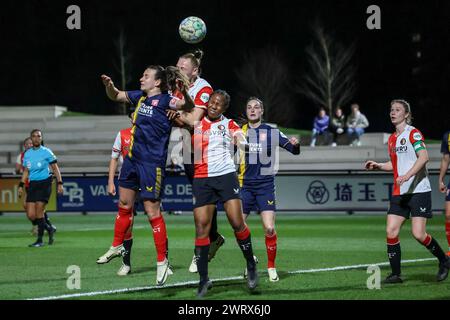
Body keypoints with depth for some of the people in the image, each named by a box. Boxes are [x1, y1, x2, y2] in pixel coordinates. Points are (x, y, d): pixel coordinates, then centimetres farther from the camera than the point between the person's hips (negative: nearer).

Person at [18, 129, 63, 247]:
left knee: (39, 212, -11)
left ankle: (40, 240, -1)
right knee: (31, 215, -2)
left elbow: (55, 169, 0)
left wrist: (60, 184, -7)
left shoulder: (46, 152, -3)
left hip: (44, 183, -5)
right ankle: (50, 229, 22)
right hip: (32, 184, 5)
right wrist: (21, 185, 12)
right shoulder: (27, 154, 11)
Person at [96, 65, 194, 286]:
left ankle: (162, 262, 3)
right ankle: (117, 247, 36)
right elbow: (115, 96, 19)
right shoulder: (139, 97, 8)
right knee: (124, 205, 19)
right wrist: (109, 85, -2)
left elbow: (188, 106, -24)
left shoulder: (164, 100, -13)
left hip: (152, 163, -8)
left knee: (152, 211, -6)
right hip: (132, 158, 8)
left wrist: (184, 92, -44)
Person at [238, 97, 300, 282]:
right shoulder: (240, 132, 6)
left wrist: (295, 144, -19)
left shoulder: (272, 132, 3)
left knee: (269, 228, -13)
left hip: (265, 185, -2)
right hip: (245, 185, 2)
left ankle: (271, 267, 3)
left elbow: (294, 151, 3)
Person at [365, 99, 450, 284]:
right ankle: (395, 274, 3)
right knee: (391, 232, -5)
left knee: (418, 234, -11)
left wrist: (407, 175, -29)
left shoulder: (413, 133, -7)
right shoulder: (392, 139, 16)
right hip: (399, 193, 7)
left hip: (419, 191, -7)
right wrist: (378, 166, 11)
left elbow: (424, 157, -20)